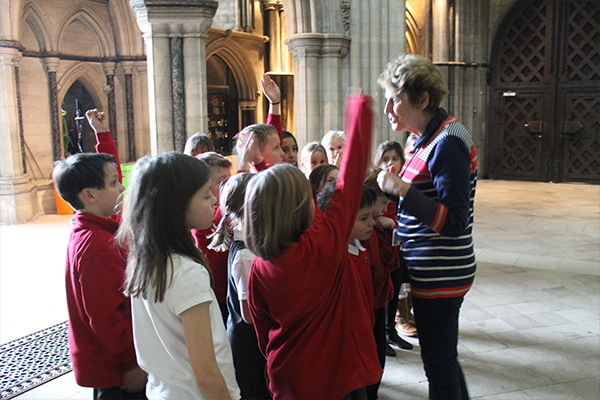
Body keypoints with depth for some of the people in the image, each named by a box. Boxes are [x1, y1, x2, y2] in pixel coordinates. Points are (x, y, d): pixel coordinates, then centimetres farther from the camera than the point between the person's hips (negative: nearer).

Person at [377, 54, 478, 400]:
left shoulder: (448, 143, -19)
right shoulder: (431, 137, 11)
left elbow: (454, 222, -23)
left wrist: (401, 188, -25)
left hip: (440, 274, -10)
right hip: (435, 272, 10)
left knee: (439, 364, 5)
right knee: (444, 358, 23)